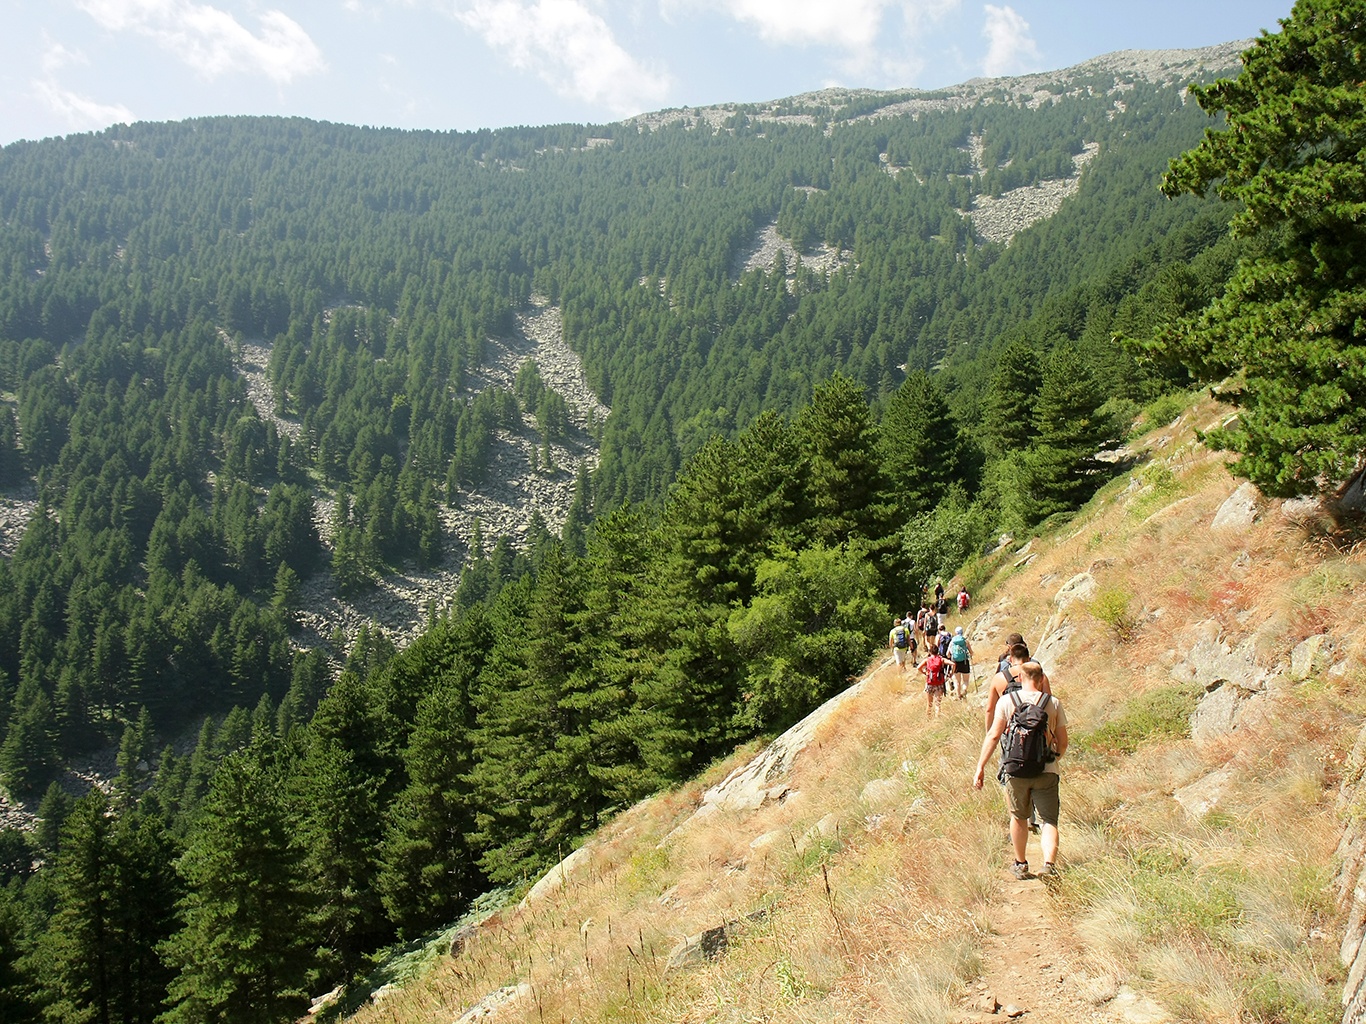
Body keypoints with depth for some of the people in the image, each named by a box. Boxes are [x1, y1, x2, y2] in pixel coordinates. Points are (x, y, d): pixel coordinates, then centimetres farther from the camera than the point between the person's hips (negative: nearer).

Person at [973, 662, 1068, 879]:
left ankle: (1021, 865, 28)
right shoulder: (1054, 703, 2)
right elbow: (1063, 742, 6)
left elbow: (993, 735, -5)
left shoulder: (1007, 702, -1)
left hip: (1015, 769, 0)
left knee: (1018, 817, 17)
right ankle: (1049, 863, -16)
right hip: (1046, 771, 0)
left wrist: (980, 767, -1)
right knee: (1049, 820, 4)